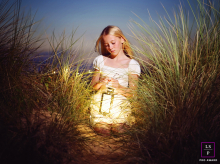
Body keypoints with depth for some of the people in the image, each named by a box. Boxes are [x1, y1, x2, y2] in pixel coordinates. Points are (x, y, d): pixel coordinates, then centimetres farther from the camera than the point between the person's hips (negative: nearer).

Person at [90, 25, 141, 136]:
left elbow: (132, 93, -3)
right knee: (102, 130, -19)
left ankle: (121, 122, 13)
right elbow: (93, 85, 8)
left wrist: (119, 87, -23)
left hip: (120, 104, -1)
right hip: (100, 102, 1)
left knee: (118, 130, -21)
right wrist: (100, 83, -15)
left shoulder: (132, 64, 0)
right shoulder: (100, 60, 8)